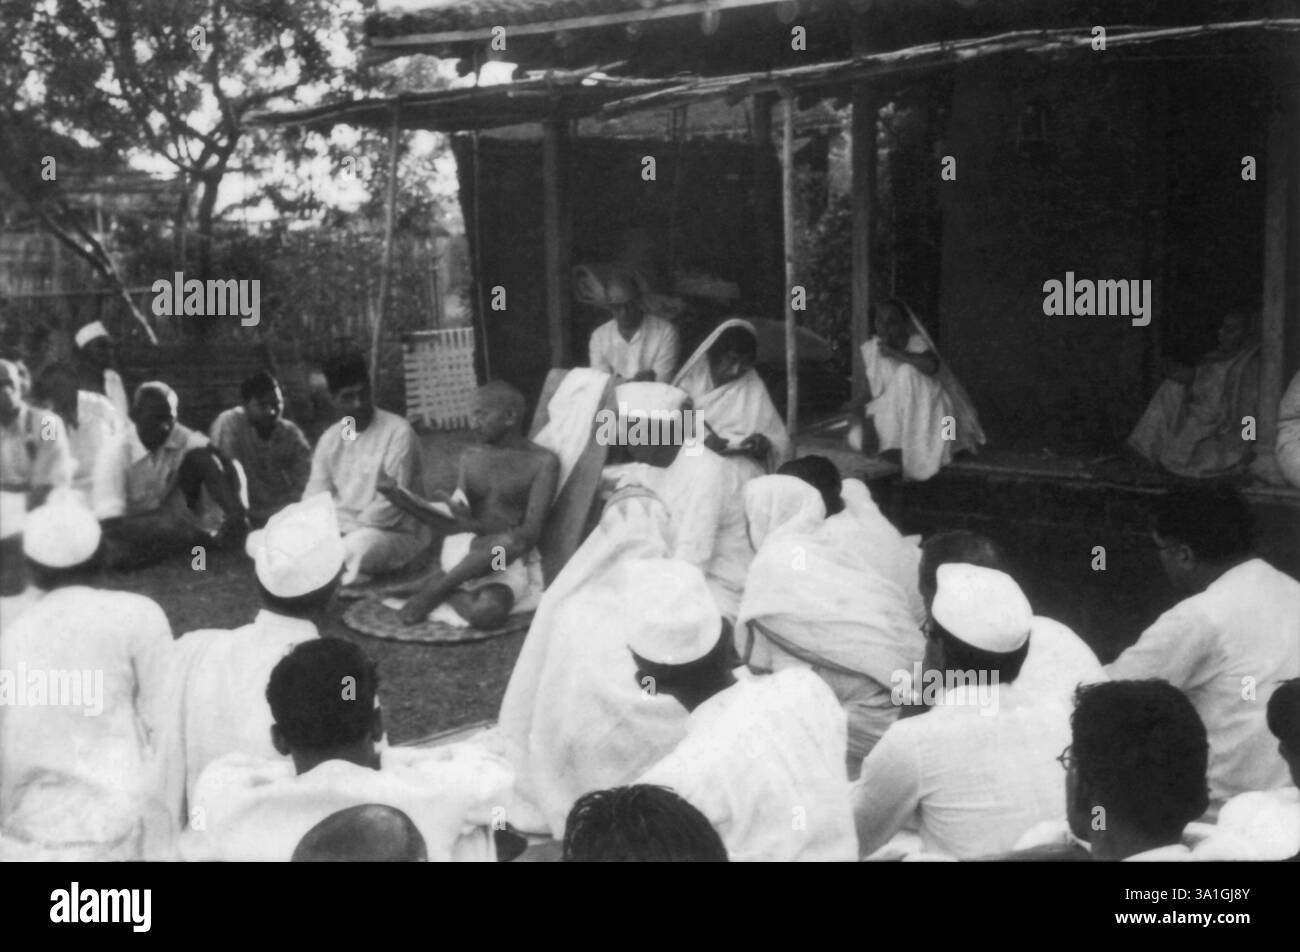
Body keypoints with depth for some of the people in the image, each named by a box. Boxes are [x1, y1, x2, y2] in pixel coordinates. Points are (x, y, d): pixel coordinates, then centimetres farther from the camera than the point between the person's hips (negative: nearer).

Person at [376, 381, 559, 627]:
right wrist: (414, 507, -11)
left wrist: (472, 525, -23)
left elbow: (529, 535, -12)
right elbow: (455, 526, 6)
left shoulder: (543, 462, -2)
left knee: (488, 613, -37)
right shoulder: (470, 458, 13)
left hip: (512, 561, -2)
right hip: (464, 551, 2)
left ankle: (434, 585, -13)